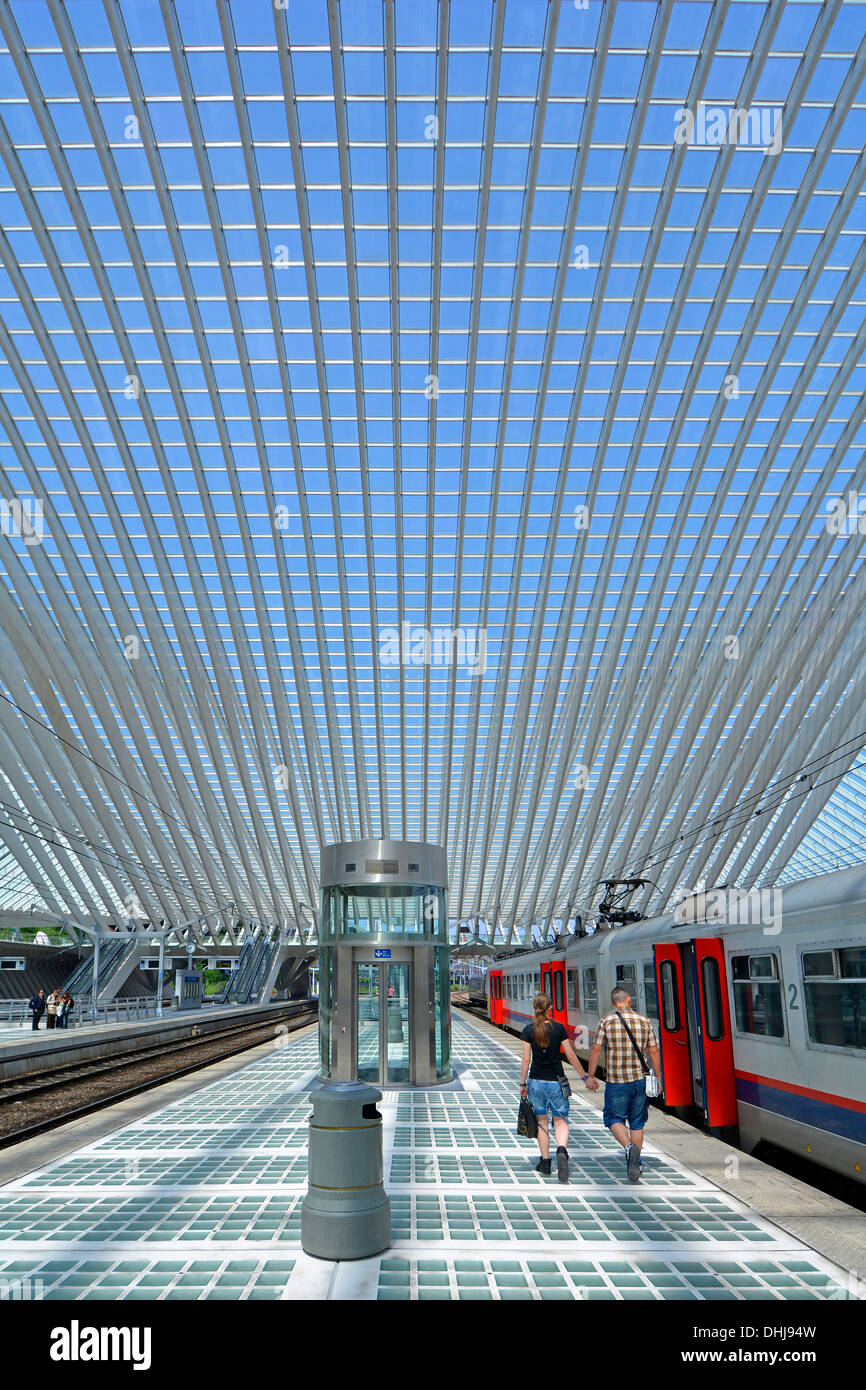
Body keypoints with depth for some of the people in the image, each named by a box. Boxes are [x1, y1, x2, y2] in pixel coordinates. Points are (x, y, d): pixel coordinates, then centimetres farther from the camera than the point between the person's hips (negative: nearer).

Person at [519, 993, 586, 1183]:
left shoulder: (529, 1030, -5)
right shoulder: (558, 1028, -5)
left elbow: (526, 1059, -4)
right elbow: (571, 1055, -2)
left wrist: (523, 1084, 5)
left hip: (536, 1081, 1)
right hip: (556, 1081, -1)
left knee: (541, 1121, 15)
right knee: (560, 1120, 8)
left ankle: (545, 1162, 17)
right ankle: (562, 1149, -19)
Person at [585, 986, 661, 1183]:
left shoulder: (607, 1021, -6)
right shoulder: (645, 1022, 1)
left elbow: (596, 1050, -4)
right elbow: (654, 1052, 3)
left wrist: (590, 1076, 5)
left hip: (615, 1081, -3)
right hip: (640, 1079, 3)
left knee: (615, 1119, 9)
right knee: (637, 1122, 15)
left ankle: (629, 1147, -16)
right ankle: (635, 1166, 18)